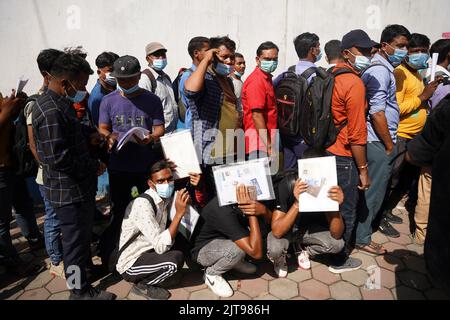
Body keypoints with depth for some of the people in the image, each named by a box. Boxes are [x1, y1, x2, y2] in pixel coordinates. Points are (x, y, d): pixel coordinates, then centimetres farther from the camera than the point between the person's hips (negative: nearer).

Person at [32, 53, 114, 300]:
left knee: (83, 233, 26)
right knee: (75, 239, 6)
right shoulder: (51, 112, -24)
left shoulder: (59, 103, 9)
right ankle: (80, 291, 24)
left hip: (78, 186, 10)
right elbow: (59, 158, -28)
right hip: (69, 190, -10)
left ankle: (86, 267, 47)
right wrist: (94, 168, -17)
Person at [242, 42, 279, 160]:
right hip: (260, 141, -9)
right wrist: (269, 146, -20)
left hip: (267, 139, 9)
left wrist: (271, 143, 15)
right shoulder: (256, 80, -13)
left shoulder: (267, 78, 16)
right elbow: (256, 115, -20)